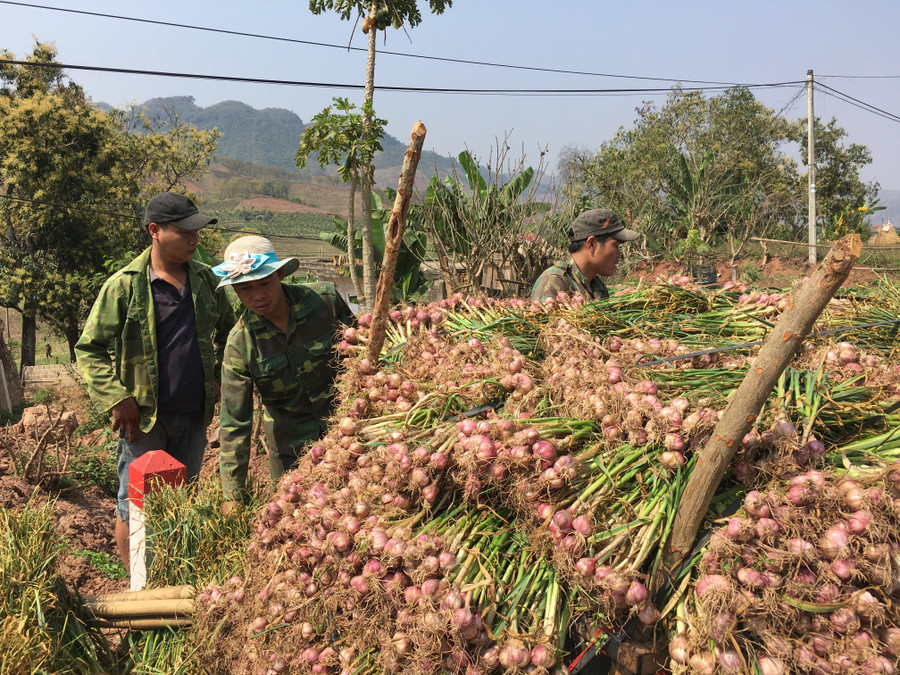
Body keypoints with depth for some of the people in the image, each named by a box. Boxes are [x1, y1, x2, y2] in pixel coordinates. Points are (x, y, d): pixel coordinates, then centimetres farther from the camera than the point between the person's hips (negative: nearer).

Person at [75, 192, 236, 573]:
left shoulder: (207, 281, 4)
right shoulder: (124, 286, -9)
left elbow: (228, 334, 18)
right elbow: (89, 350, -7)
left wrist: (219, 380, 7)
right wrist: (116, 399, -16)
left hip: (194, 416, 4)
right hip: (144, 417, -4)